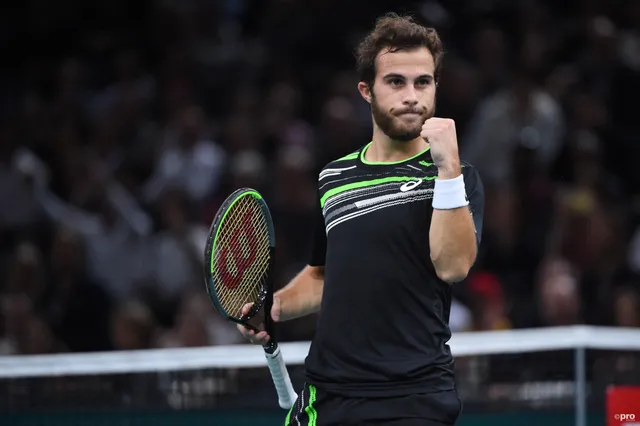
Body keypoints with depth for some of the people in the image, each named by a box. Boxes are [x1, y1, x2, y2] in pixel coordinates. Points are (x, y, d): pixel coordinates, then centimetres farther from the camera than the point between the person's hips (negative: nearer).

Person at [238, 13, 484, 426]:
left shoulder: (455, 176, -1)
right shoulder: (333, 178, 12)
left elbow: (453, 266, -17)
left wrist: (448, 166, -21)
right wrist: (276, 306, 7)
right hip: (328, 392, 4)